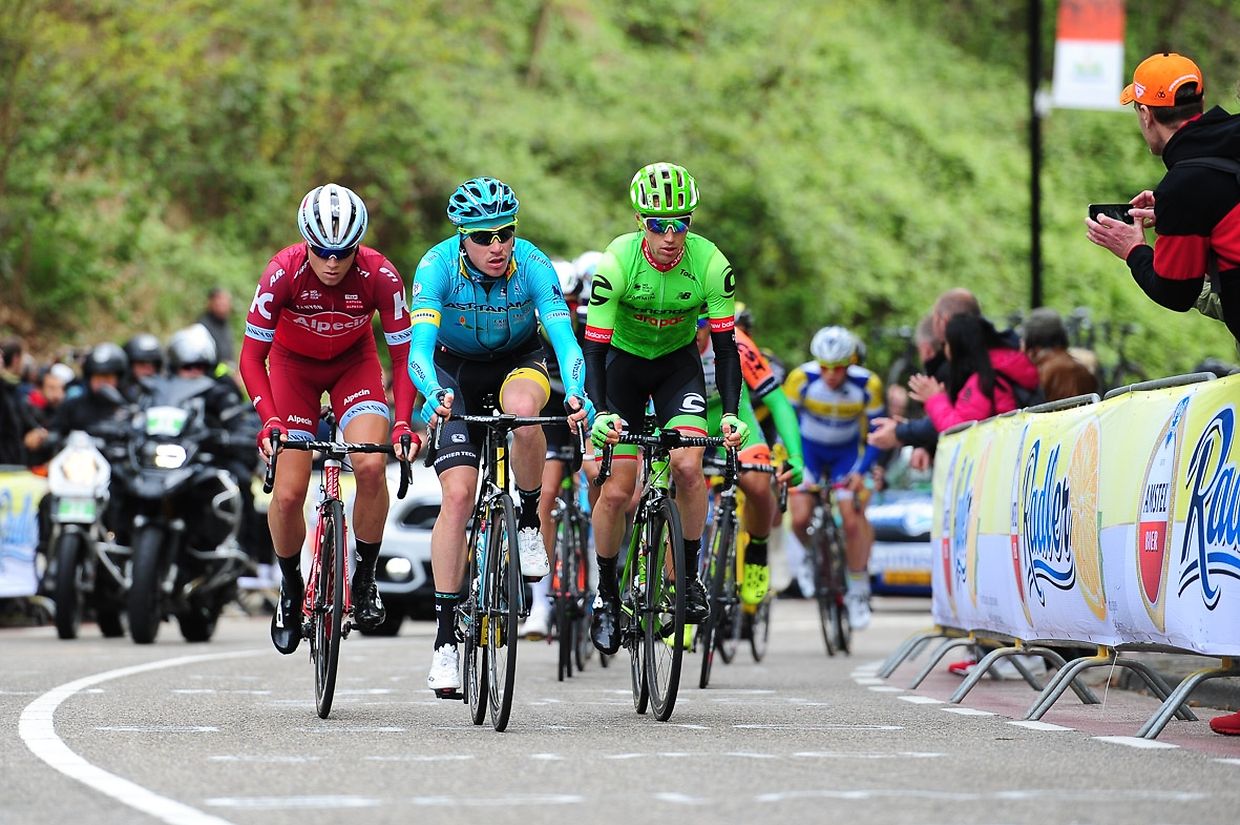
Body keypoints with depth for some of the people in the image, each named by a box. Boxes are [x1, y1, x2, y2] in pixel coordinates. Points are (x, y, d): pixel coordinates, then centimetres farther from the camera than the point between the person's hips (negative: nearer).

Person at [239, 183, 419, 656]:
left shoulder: (379, 276, -29)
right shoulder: (283, 273, -30)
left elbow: (403, 355, -20)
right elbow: (251, 356, -23)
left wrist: (404, 421, -35)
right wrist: (269, 420, -37)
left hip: (354, 363, 0)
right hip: (293, 364, 0)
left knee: (371, 464, -26)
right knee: (288, 494, -11)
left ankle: (365, 578, -5)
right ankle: (290, 589, 17)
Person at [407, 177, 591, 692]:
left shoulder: (533, 265, -26)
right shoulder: (438, 265, -27)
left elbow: (564, 337, -35)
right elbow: (420, 345, -37)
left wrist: (575, 394, -55)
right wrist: (435, 394, -57)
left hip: (519, 361, 0)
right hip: (457, 370, 0)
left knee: (523, 409, -37)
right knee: (457, 494, -14)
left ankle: (529, 519, -11)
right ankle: (445, 636, -9)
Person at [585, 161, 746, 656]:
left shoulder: (710, 264, -24)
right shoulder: (617, 262, -28)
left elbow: (725, 345, -19)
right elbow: (594, 346, -26)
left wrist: (731, 413, -32)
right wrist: (600, 412, -40)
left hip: (678, 362, 1)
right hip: (624, 360, -1)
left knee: (687, 466, -22)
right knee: (616, 491, -5)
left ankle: (690, 574, -3)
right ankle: (606, 592, 16)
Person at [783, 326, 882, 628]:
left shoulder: (868, 385, -24)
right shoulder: (801, 379, -26)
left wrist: (861, 471, -25)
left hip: (847, 453, 0)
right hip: (808, 448, 0)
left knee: (852, 519, -14)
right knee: (800, 518, -16)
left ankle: (858, 591, 3)